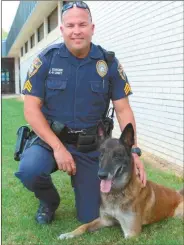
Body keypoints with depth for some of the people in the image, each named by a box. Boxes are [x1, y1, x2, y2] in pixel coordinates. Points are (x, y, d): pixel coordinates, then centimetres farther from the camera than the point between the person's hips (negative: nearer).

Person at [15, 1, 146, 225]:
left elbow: (123, 109, -4)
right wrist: (57, 147, -21)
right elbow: (31, 108, -11)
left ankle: (80, 180, 38)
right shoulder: (46, 59, -10)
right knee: (29, 169, -34)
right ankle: (49, 200, 3)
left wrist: (133, 151, -15)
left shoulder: (108, 63, -6)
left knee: (90, 218, 3)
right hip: (50, 137, -1)